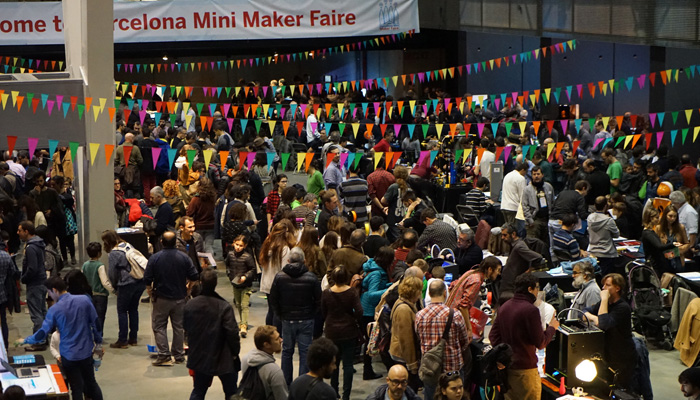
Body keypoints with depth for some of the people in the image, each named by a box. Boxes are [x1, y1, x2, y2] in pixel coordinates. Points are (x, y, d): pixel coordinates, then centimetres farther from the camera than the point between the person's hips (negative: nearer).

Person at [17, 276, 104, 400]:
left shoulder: (54, 310, -13)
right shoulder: (85, 300, -7)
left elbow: (42, 334, -11)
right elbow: (95, 323, -1)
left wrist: (25, 341, 6)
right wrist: (98, 344, 11)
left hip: (69, 356, -3)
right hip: (86, 352, 3)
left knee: (76, 388, 7)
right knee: (91, 383, 20)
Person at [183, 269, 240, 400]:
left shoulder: (189, 305, -6)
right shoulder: (224, 307, -21)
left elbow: (185, 327, 7)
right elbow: (232, 332, -21)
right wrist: (235, 352, -7)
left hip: (199, 358, 4)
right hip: (223, 359, -4)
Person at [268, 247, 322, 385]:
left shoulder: (280, 276, -6)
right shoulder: (311, 278, -9)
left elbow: (273, 300, 0)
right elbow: (319, 300, -3)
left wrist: (281, 314, 11)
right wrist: (311, 315, 9)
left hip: (287, 320, 1)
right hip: (306, 321, -1)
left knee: (287, 351, 13)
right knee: (305, 351, 4)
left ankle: (286, 383, 18)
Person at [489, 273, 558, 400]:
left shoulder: (504, 307, 8)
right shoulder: (531, 310, -17)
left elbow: (493, 335, 13)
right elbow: (540, 343, -14)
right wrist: (551, 327, 2)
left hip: (506, 366, 8)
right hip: (524, 369, -8)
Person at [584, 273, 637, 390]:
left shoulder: (623, 308, -20)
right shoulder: (606, 303, 8)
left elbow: (604, 324, -32)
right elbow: (585, 312, 9)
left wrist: (604, 299, -27)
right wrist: (593, 318, -14)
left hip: (622, 359, -8)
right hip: (607, 356, 8)